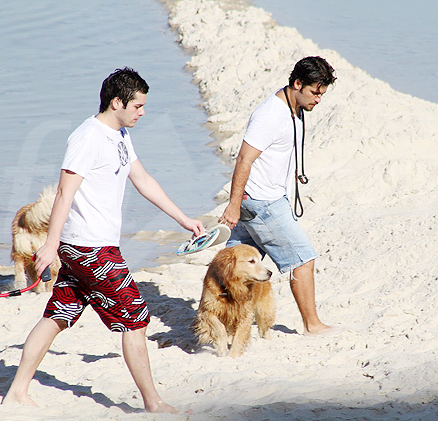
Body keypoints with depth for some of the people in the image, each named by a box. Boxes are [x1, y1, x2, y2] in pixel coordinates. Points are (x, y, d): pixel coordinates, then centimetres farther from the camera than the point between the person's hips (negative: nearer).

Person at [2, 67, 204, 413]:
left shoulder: (120, 136, 14)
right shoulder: (88, 138, -16)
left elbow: (144, 181, 22)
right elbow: (65, 192, -19)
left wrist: (183, 219, 22)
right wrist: (52, 244, -23)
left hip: (81, 249, 10)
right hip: (90, 248, -10)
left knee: (57, 317, 11)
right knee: (135, 319, -4)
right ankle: (153, 403, 3)